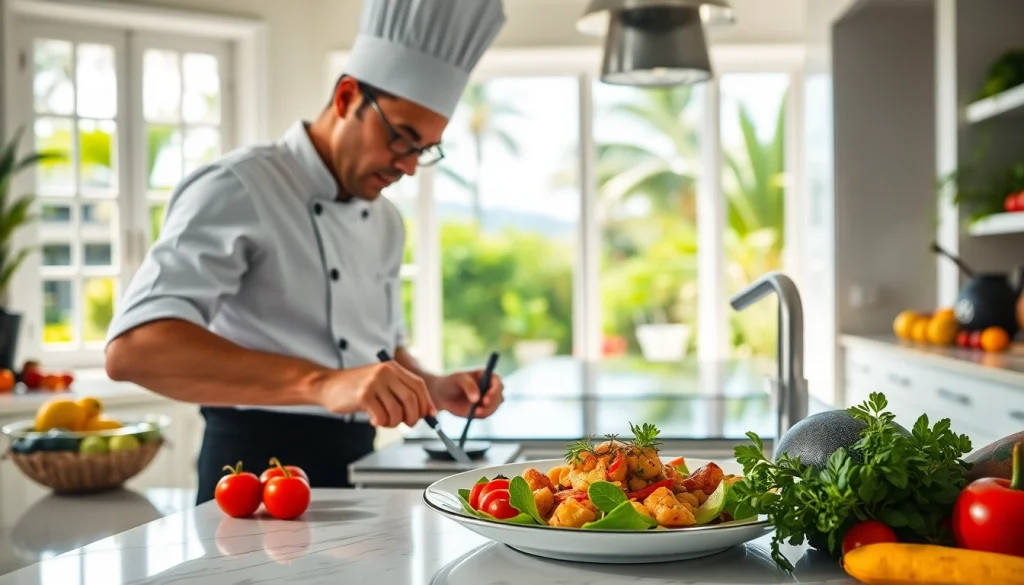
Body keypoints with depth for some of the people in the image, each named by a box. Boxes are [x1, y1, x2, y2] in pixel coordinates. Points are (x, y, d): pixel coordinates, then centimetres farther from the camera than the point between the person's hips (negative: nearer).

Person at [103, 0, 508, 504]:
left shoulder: (385, 222, 9)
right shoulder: (238, 190, -16)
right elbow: (133, 348, -30)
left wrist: (434, 389, -1)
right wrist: (320, 383, -42)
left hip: (357, 469, 8)